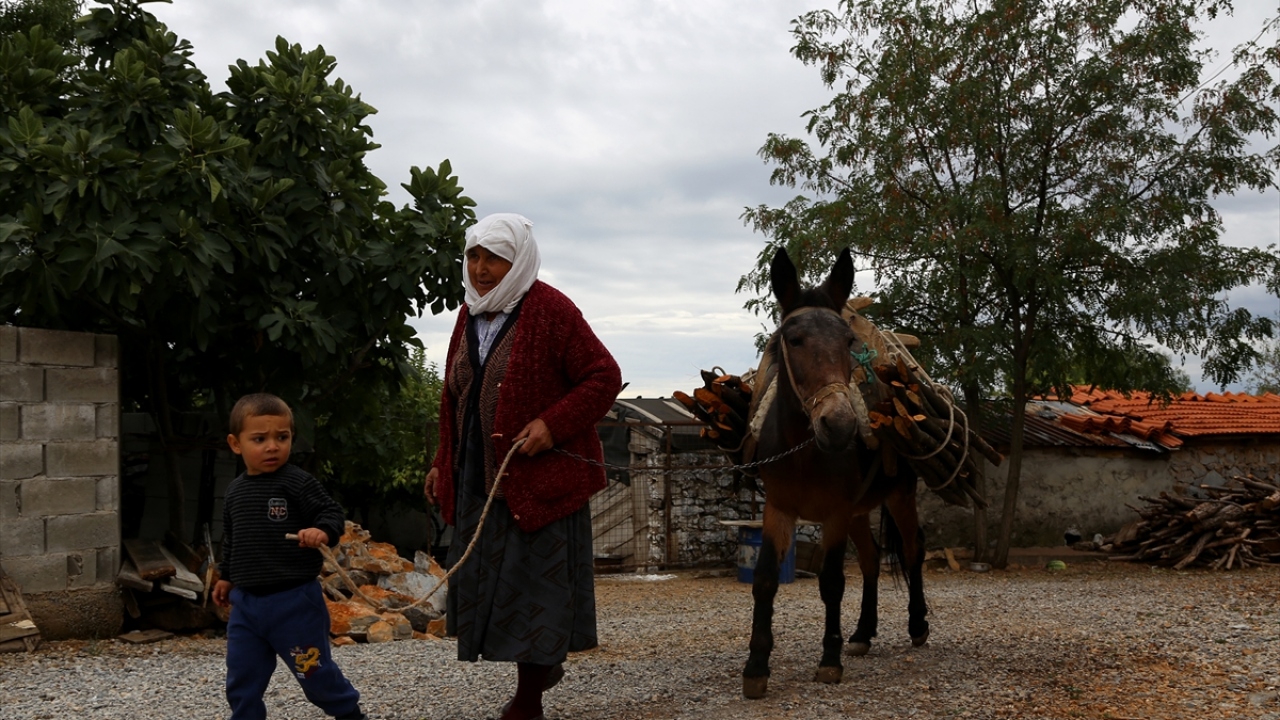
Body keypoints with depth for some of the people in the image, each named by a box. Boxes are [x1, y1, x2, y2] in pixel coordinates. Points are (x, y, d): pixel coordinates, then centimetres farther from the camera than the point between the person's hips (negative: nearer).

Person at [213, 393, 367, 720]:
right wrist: (227, 577, 22)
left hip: (294, 600, -5)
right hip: (246, 602, 6)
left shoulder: (297, 483, -12)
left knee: (315, 673, 6)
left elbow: (333, 513, -15)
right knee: (241, 680, 10)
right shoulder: (235, 492, 8)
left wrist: (323, 531, -35)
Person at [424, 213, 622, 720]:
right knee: (483, 579, 12)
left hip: (538, 478, -7)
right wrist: (444, 464, 16)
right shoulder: (471, 315, 10)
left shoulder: (551, 310, -11)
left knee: (531, 585, -1)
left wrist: (552, 424, -23)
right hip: (478, 480, 7)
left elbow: (605, 378, -13)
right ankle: (545, 663, 35)